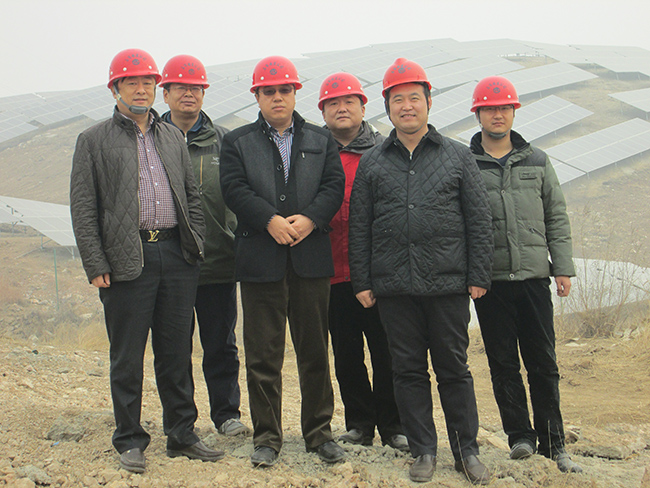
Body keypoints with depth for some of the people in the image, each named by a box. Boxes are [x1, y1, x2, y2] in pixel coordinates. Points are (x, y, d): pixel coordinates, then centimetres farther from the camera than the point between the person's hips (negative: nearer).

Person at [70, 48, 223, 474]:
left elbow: (192, 196, 18)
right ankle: (130, 441, 14)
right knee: (128, 357, 3)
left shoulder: (173, 137, 16)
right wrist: (97, 265, -8)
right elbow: (83, 209, -1)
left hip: (176, 255, 4)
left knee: (177, 351, 9)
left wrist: (195, 246, 7)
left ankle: (182, 435, 19)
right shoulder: (94, 141, 3)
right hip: (127, 260, -3)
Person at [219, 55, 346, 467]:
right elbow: (235, 188, -4)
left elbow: (335, 185, 3)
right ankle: (267, 437, 11)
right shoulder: (238, 142, 10)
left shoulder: (321, 140, 15)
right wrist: (270, 220, -17)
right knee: (263, 353, 2)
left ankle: (319, 432, 17)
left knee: (315, 351, 6)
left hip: (312, 258, 1)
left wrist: (309, 218, -13)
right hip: (260, 259, -1)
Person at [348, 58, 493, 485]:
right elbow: (359, 228, 10)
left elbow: (479, 221, 5)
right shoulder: (372, 163, 10)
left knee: (454, 369, 5)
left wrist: (478, 277, -1)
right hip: (394, 288, 2)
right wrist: (362, 282, 4)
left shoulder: (458, 157, 7)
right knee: (409, 370, 6)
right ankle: (424, 451, 17)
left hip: (448, 285, -1)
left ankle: (467, 450, 16)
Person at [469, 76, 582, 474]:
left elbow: (557, 218, 13)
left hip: (534, 276, 2)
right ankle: (520, 436, 14)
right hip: (490, 279, -2)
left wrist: (563, 268, 5)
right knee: (504, 363, 3)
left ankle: (553, 444, 12)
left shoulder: (537, 161, 13)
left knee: (544, 363, 4)